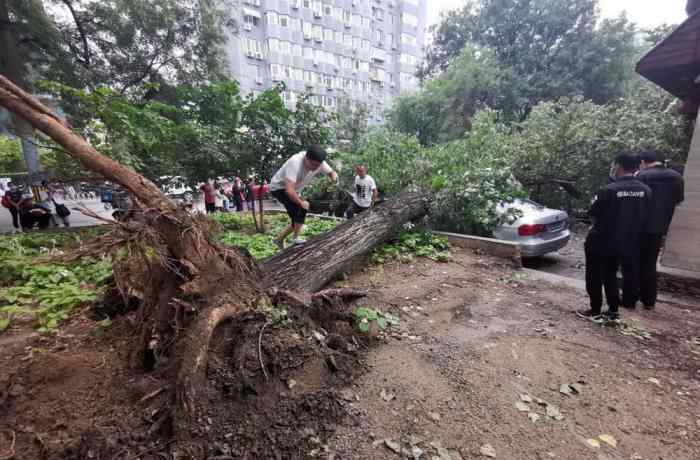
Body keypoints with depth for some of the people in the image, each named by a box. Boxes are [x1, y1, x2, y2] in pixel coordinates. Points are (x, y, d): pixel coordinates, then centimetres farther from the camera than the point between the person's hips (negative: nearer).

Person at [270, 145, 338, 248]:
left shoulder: (319, 163, -17)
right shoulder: (295, 162, -36)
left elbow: (331, 172, -1)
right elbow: (289, 189, -42)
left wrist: (334, 176, -24)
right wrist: (301, 202, -34)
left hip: (293, 191, 7)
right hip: (279, 188, -7)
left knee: (298, 221, 5)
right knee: (302, 207, -28)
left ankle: (279, 239, 23)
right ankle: (297, 238, -17)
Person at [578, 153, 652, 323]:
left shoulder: (608, 190, -22)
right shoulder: (646, 190, -1)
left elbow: (592, 213, -12)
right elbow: (644, 217, 7)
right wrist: (628, 229, 18)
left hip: (601, 242, -6)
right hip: (627, 242, 6)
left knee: (595, 277, 8)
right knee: (611, 276, 20)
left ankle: (595, 312, 15)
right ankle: (613, 311, 25)